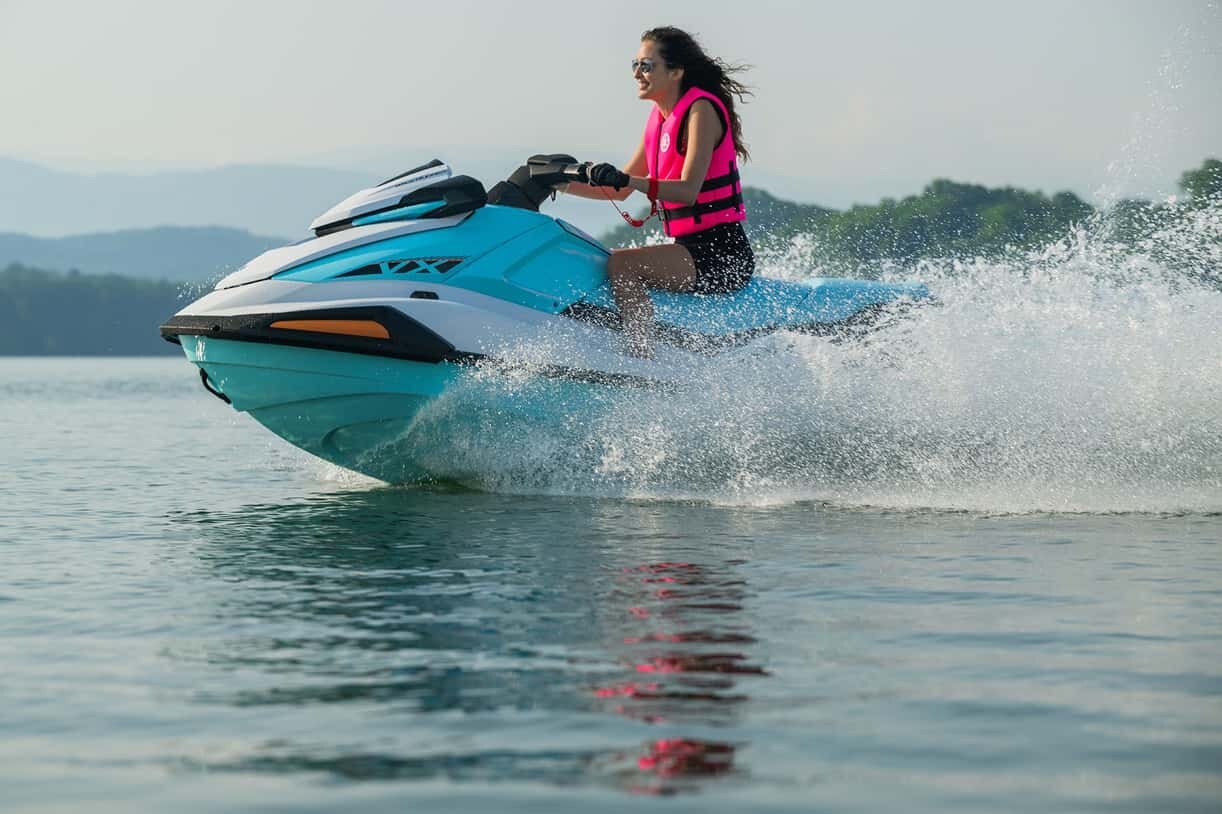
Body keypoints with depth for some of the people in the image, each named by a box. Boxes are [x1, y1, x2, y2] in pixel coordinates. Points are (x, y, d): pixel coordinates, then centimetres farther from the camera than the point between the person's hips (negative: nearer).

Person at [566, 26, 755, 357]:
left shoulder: (700, 110, -12)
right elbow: (621, 190, 20)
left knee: (621, 263, -27)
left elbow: (688, 190, -24)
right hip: (690, 248, 10)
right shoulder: (660, 117, 15)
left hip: (722, 253, -10)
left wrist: (628, 180, -34)